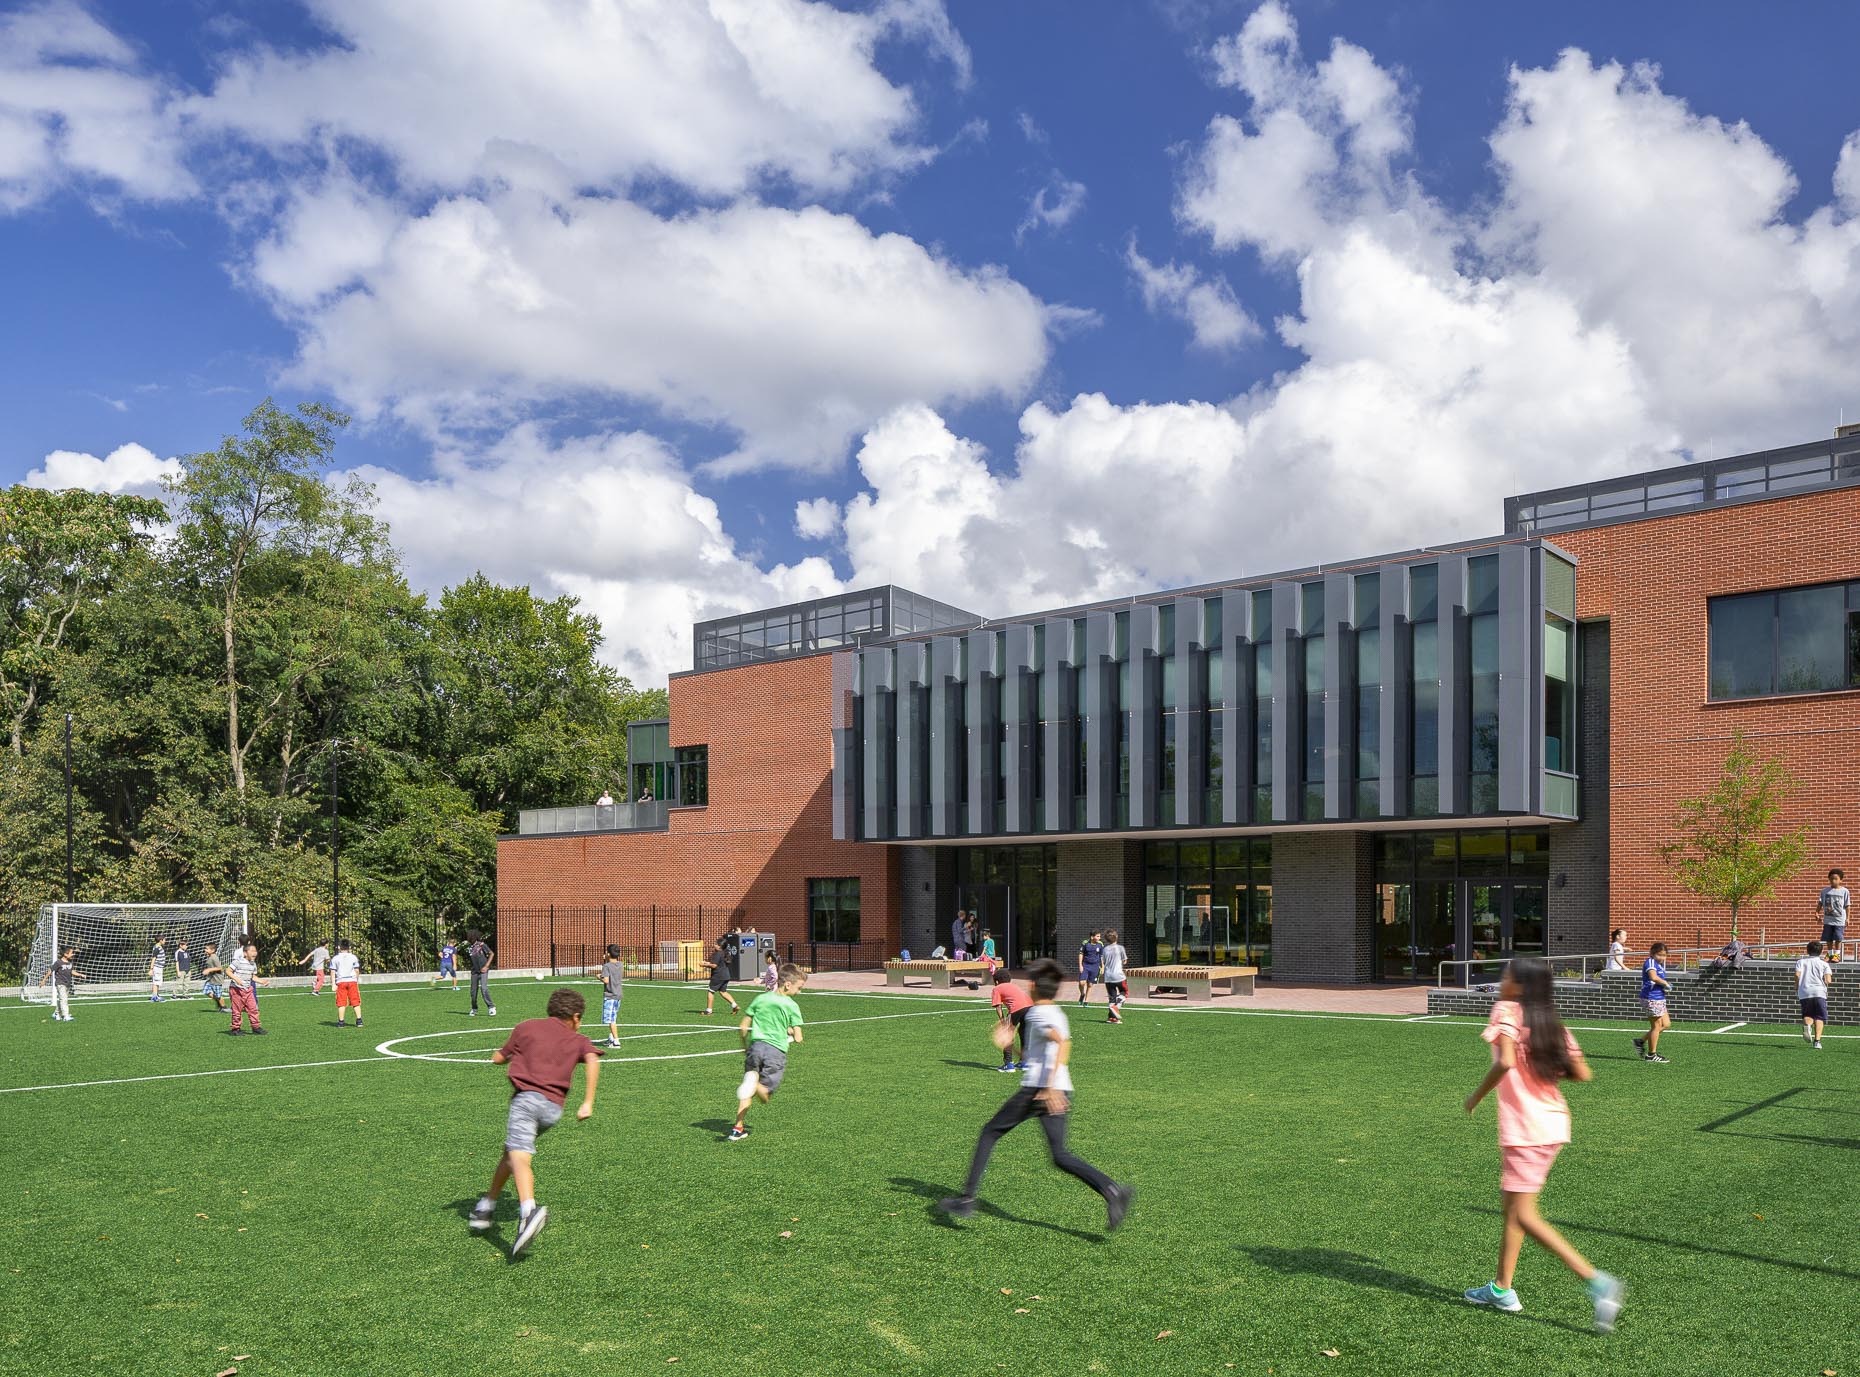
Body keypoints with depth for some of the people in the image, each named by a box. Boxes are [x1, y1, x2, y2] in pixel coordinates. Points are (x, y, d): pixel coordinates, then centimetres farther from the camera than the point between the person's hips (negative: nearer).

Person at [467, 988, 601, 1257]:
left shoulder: (527, 1027, 20)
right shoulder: (578, 1041, 18)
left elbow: (497, 1058, 24)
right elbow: (593, 1060, -4)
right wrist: (588, 1102, -7)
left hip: (527, 1096, -3)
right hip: (554, 1108, 3)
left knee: (519, 1157, -20)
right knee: (512, 1151, 24)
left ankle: (528, 1211, -43)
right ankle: (487, 1205, 30)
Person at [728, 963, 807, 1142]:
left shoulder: (760, 999, 11)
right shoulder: (792, 1006, 0)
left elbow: (743, 1027, 13)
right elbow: (798, 1038, -1)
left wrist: (746, 1048, 27)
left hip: (755, 1046, 4)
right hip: (777, 1050, -4)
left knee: (747, 1094, 17)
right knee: (765, 1097, 3)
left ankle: (738, 1128, 7)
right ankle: (755, 1085, -31)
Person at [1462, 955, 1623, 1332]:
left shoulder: (1507, 1011, -11)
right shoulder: (1551, 1022, 9)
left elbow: (1505, 1061, -25)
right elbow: (1582, 1073, 4)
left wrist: (1477, 1096, -12)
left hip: (1525, 1129, -8)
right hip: (1554, 1122, 8)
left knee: (1523, 1214, -4)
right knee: (1512, 1202, 17)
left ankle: (1596, 1281, -13)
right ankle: (1501, 1288, 24)